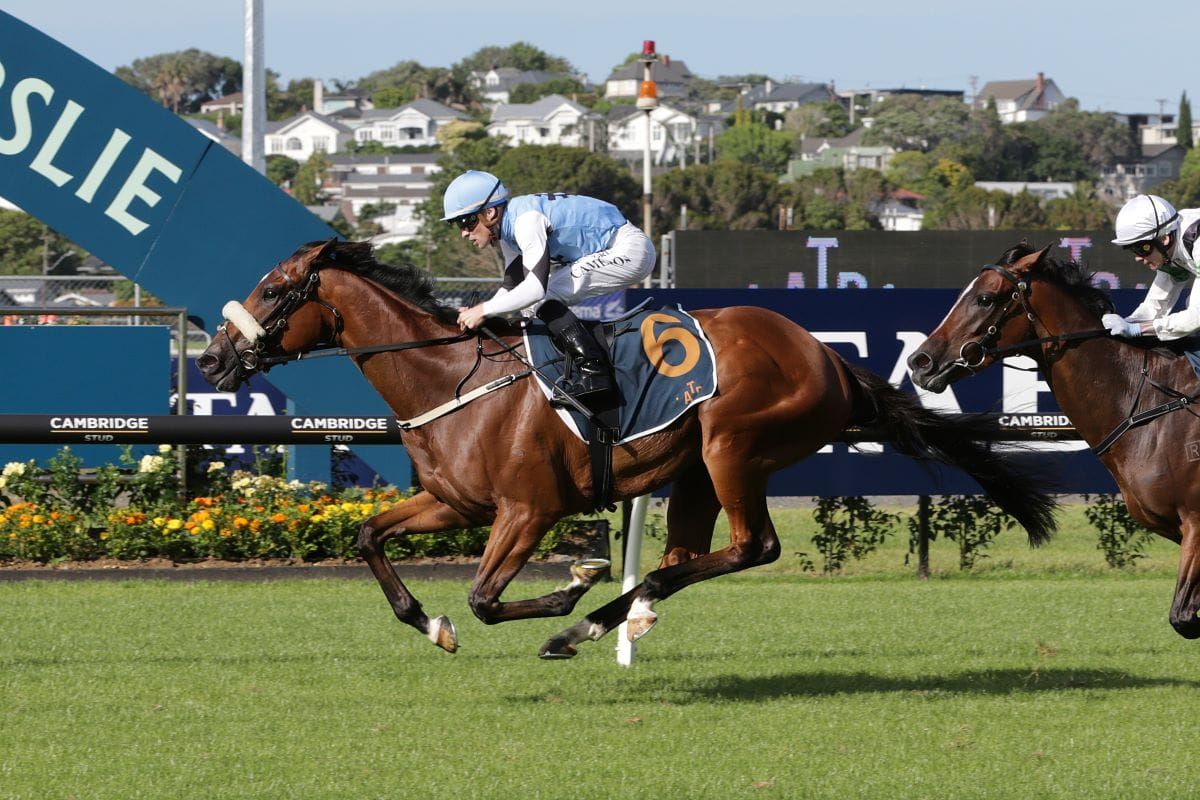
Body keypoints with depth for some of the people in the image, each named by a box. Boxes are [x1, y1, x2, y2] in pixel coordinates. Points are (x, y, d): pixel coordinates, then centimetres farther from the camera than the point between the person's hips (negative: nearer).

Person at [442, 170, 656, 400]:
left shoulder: (527, 219, -24)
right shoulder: (508, 227, 6)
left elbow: (537, 287, -31)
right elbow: (512, 285, 14)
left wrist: (484, 310, -24)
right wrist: (475, 314, 0)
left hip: (629, 251, -10)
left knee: (540, 297, -18)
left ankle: (593, 369, -20)